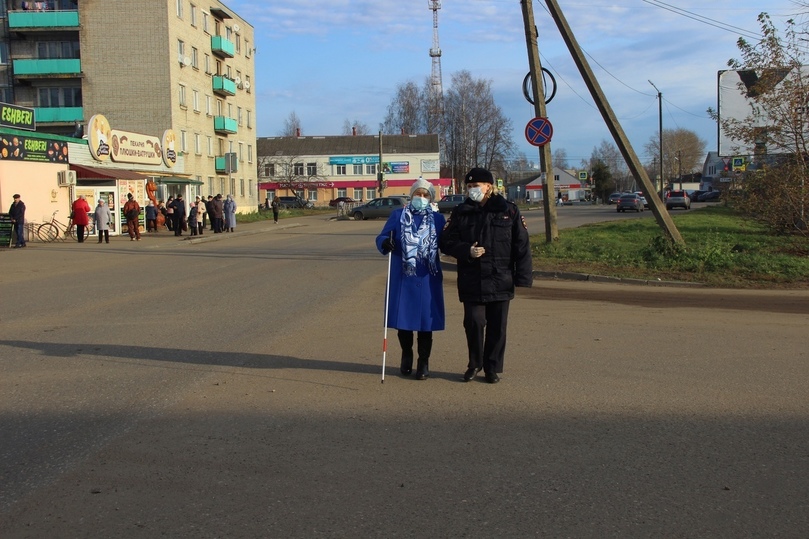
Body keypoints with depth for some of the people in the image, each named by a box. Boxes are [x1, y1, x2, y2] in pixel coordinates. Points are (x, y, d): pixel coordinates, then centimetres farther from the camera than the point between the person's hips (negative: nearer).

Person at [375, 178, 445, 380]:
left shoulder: (438, 219, 7)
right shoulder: (398, 216, 4)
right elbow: (381, 238, -2)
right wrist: (386, 243, -24)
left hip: (427, 279, 0)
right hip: (402, 277, 0)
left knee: (425, 319, 2)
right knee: (402, 318, 6)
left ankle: (423, 361, 17)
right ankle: (406, 355, 30)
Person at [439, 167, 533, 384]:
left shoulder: (508, 211, 1)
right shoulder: (460, 212, 6)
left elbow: (521, 245, 0)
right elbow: (447, 242, 4)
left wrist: (523, 275, -6)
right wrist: (467, 251, -15)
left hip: (500, 280, 0)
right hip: (471, 282, 1)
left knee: (497, 326, 6)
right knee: (473, 322, -1)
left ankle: (492, 368, 20)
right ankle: (475, 364, 20)